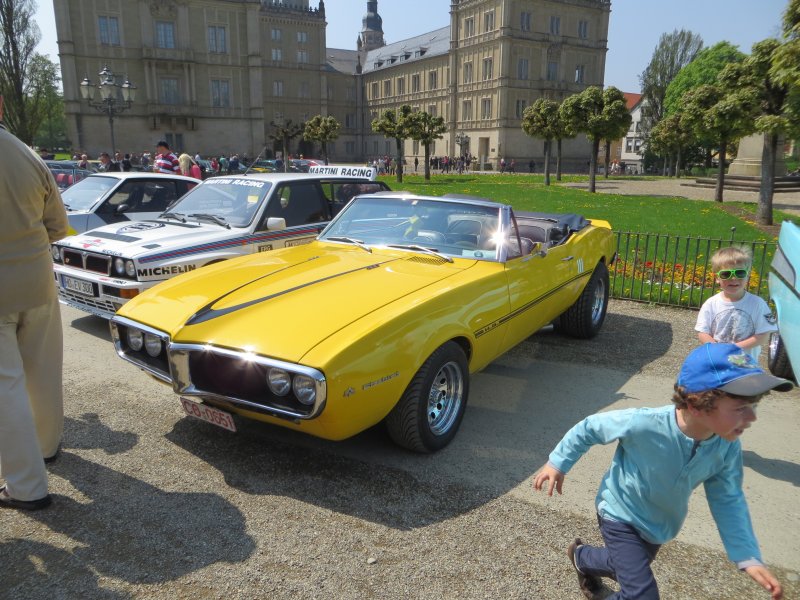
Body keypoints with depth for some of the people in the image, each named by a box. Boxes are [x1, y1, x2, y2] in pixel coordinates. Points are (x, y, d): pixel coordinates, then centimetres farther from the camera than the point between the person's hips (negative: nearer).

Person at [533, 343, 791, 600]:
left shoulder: (727, 447, -22)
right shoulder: (642, 424, -37)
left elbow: (727, 501, -7)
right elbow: (589, 428, -20)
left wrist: (748, 557, -14)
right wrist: (558, 463, -11)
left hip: (660, 526, 6)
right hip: (621, 516, -6)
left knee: (625, 567, 26)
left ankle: (582, 557, 58)